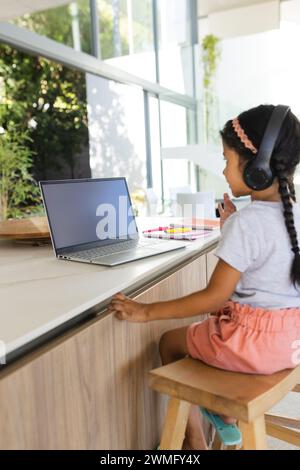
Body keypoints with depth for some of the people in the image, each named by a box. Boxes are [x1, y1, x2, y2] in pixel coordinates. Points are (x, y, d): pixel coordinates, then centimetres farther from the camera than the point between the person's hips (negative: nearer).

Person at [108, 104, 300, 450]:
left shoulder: (245, 223, -24)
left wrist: (147, 312, -19)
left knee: (170, 342, 12)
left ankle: (194, 440, 25)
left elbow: (214, 296, -23)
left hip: (257, 342, -8)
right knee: (212, 319, 31)